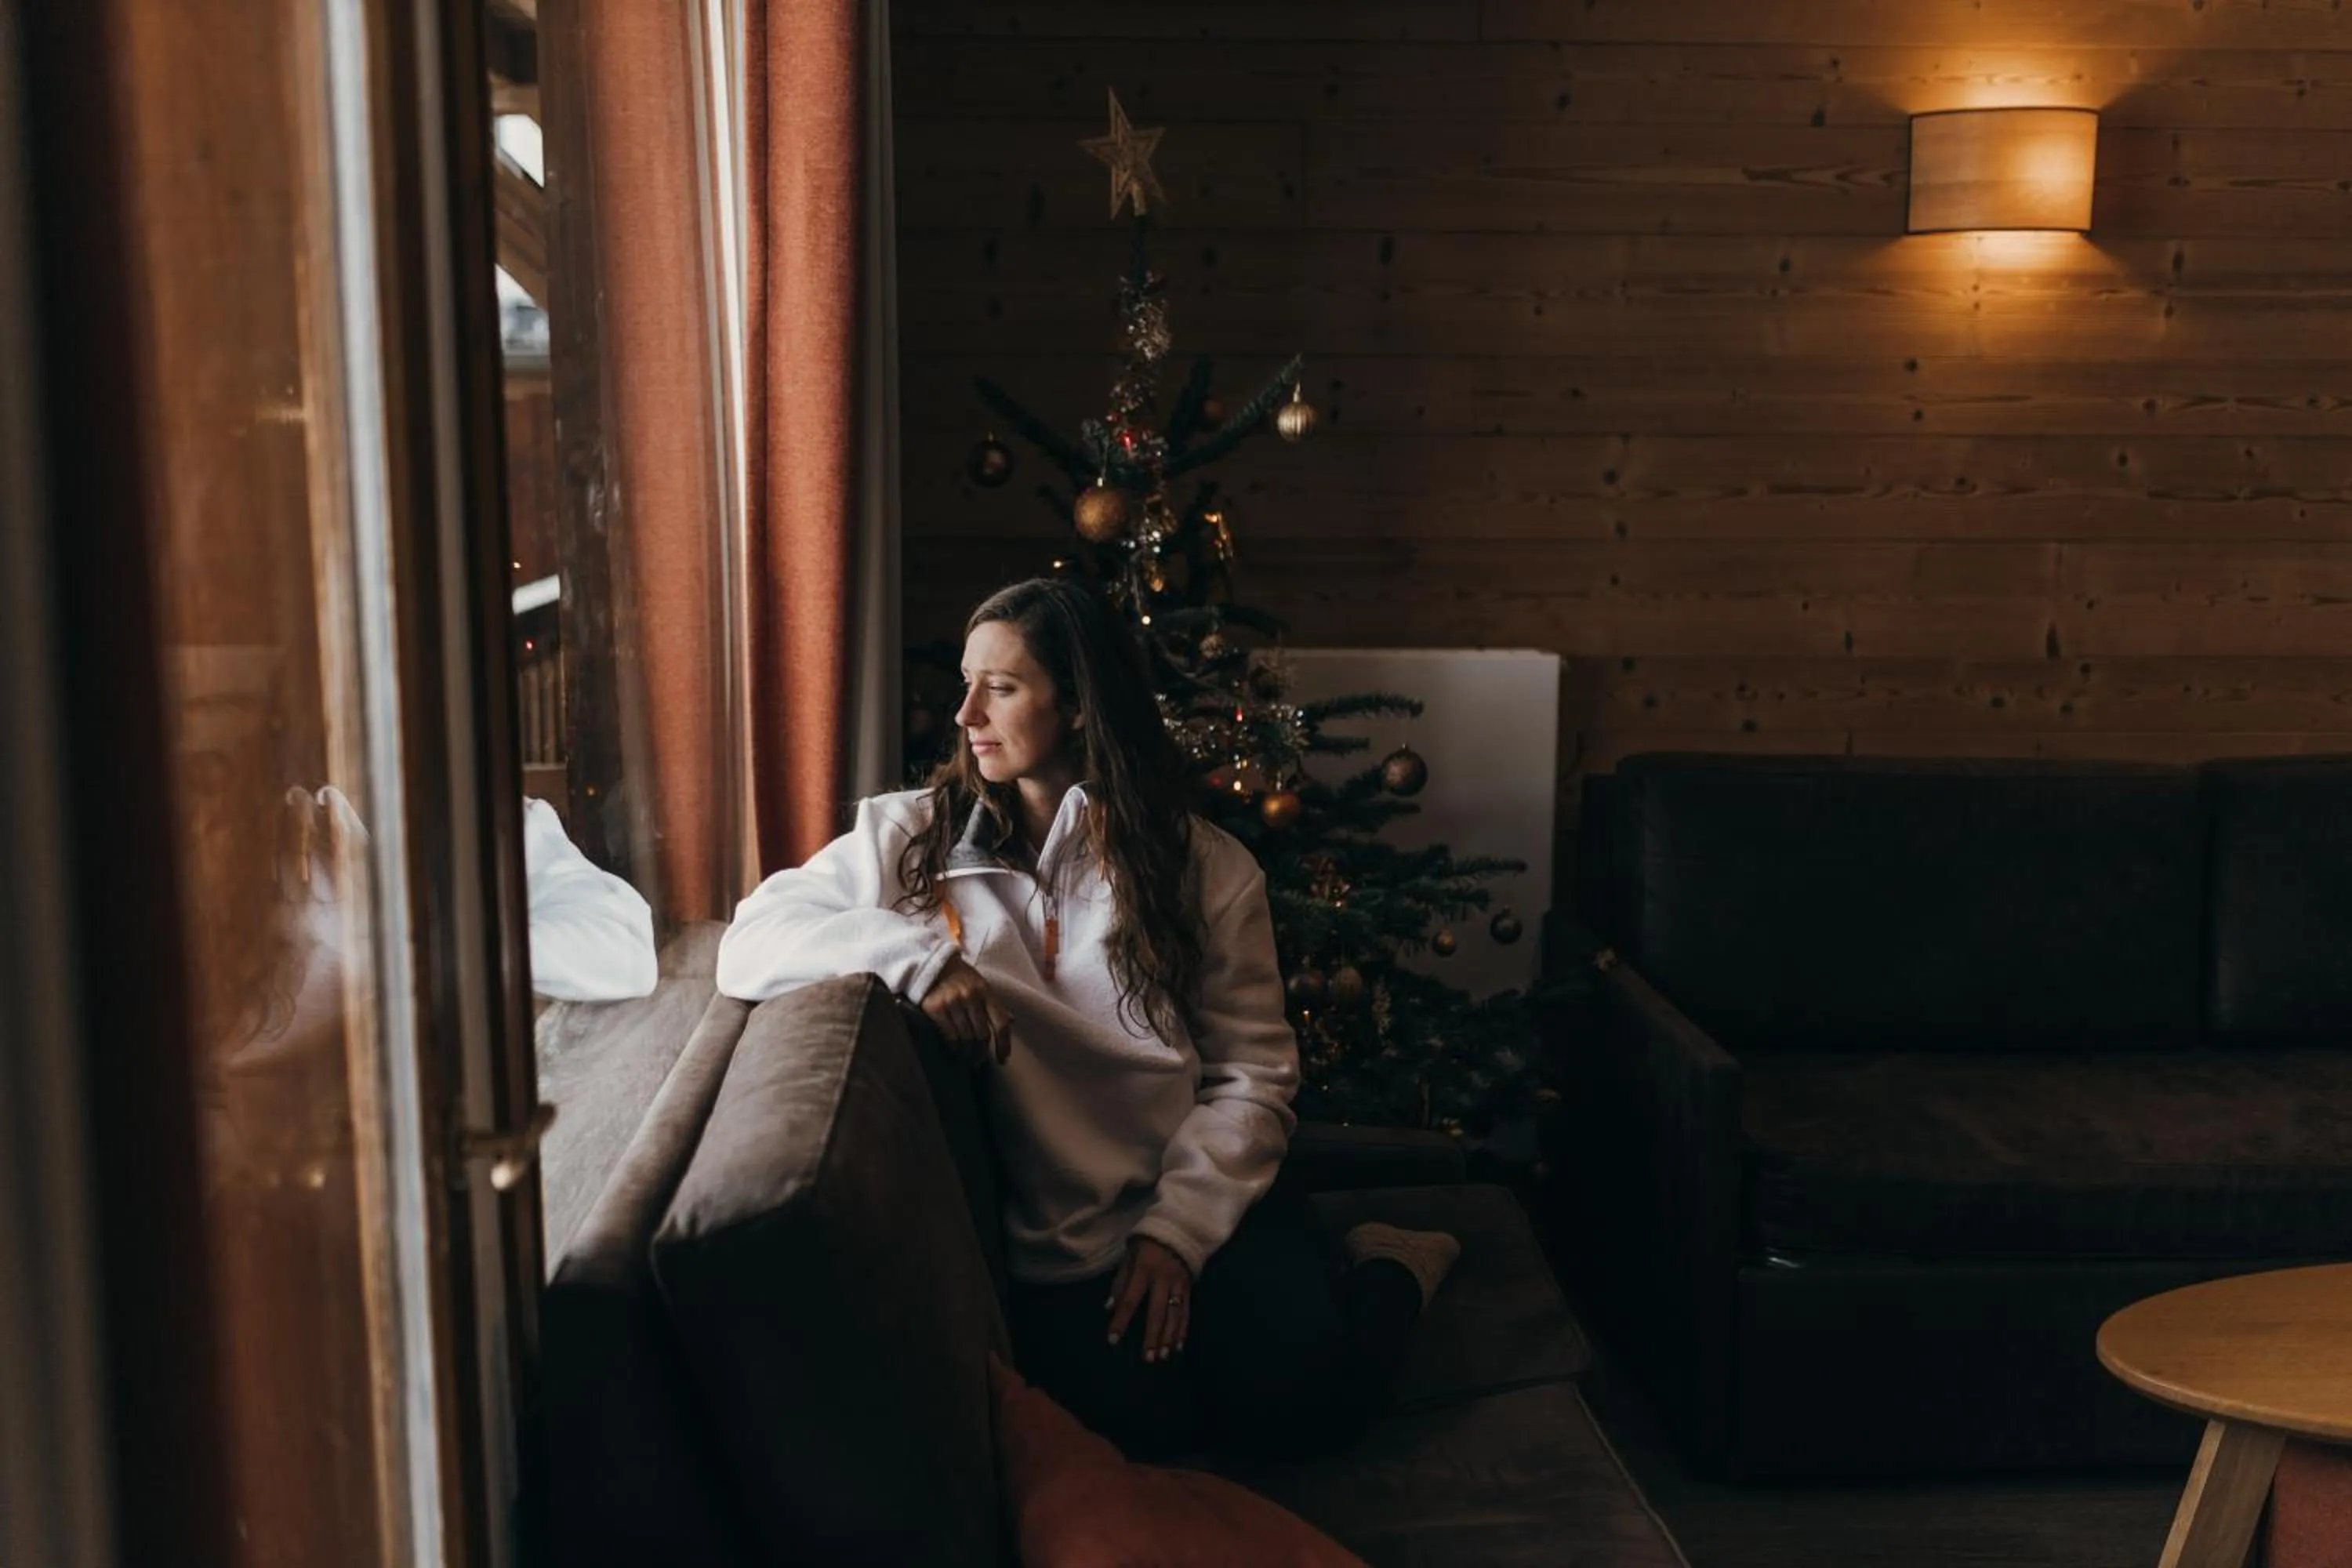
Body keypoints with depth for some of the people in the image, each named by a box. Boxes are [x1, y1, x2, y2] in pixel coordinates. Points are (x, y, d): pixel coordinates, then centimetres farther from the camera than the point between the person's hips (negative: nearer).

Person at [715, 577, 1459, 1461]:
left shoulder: (1202, 865, 2)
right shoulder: (912, 840, 3)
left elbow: (1254, 1072, -1)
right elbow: (748, 944, -6)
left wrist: (1177, 1231, -13)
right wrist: (913, 956, -22)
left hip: (1200, 1194, 0)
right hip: (1045, 1240, 0)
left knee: (1296, 1401, -21)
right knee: (1142, 1419, -26)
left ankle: (1383, 1270, 11)